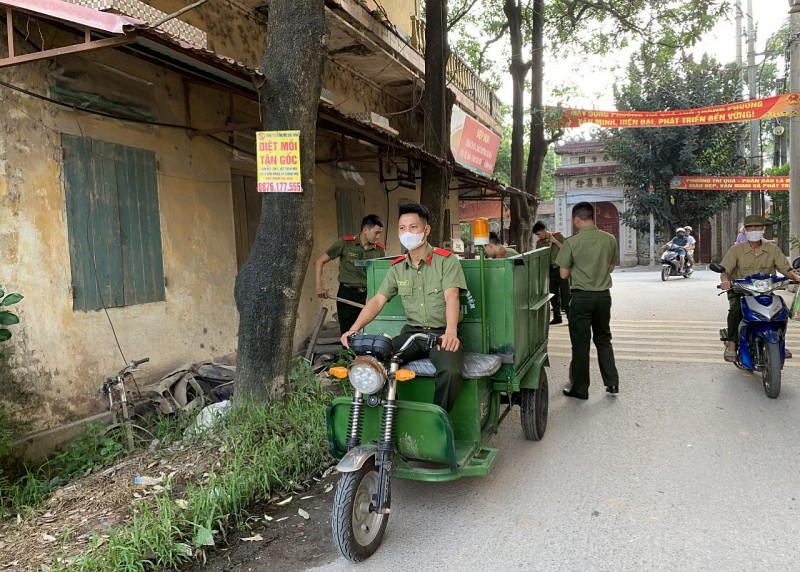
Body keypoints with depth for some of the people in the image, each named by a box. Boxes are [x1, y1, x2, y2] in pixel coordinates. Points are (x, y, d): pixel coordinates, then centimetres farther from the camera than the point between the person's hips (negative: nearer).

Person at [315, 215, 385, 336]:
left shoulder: (380, 250, 3)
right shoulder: (345, 243, -3)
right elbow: (320, 261, 0)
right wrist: (319, 286, -10)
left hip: (368, 295, 2)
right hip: (347, 294, -2)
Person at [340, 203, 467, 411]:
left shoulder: (446, 260, -4)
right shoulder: (397, 268, 10)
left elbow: (451, 297, -18)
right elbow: (377, 301, 3)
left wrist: (451, 332, -37)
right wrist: (354, 329, -14)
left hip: (442, 333, -4)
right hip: (412, 332, 4)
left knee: (450, 371, -33)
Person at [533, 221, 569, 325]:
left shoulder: (558, 236, -2)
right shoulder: (539, 243, 7)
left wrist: (555, 241, -13)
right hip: (550, 270, 4)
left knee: (565, 294, -4)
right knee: (553, 294, 8)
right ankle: (557, 317, 17)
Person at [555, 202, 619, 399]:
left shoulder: (571, 242, -14)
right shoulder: (609, 239, -2)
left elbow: (564, 274, -9)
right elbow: (611, 267, 10)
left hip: (581, 296, -4)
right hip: (603, 295, 4)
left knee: (580, 342, 5)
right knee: (603, 339, 19)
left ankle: (580, 388, 13)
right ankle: (612, 382, 22)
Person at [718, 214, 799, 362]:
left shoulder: (772, 249, 6)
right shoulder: (736, 249, -2)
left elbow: (785, 268, 0)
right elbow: (724, 269, -11)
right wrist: (725, 280, -34)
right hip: (740, 291, -3)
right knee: (735, 309, -32)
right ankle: (731, 345, -24)